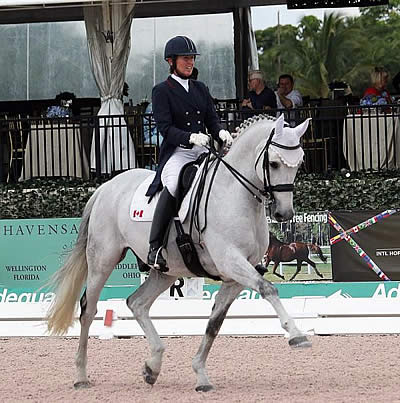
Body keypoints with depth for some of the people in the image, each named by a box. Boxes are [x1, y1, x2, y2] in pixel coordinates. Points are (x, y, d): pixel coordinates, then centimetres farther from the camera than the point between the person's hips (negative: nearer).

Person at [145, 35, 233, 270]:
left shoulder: (201, 89, 20)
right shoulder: (162, 91, 1)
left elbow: (212, 119, 14)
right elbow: (166, 128, -9)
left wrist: (222, 133, -10)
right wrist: (191, 137, -27)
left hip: (203, 152, 6)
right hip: (176, 153, -6)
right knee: (173, 185, -36)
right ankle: (155, 248, -32)